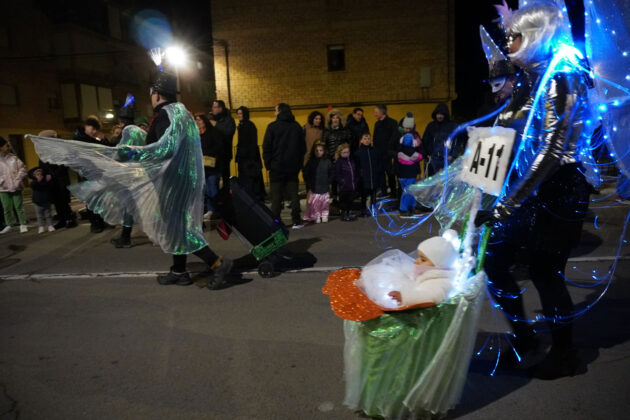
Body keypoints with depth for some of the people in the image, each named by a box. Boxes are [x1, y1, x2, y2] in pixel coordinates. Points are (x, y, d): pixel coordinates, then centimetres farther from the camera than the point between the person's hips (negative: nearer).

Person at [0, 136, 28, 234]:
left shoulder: (13, 158, -1)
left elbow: (22, 169, 0)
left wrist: (18, 180, -8)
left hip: (15, 188, -1)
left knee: (19, 207, 3)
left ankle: (23, 224, 12)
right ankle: (9, 225, 23)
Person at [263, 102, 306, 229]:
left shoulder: (273, 127, -7)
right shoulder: (297, 127, 7)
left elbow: (266, 147, -8)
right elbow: (303, 147, 10)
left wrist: (268, 164, 0)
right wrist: (299, 164, 14)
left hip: (277, 166, -3)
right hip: (293, 167, 4)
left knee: (276, 196, 1)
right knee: (293, 195, 7)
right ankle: (297, 222, 8)